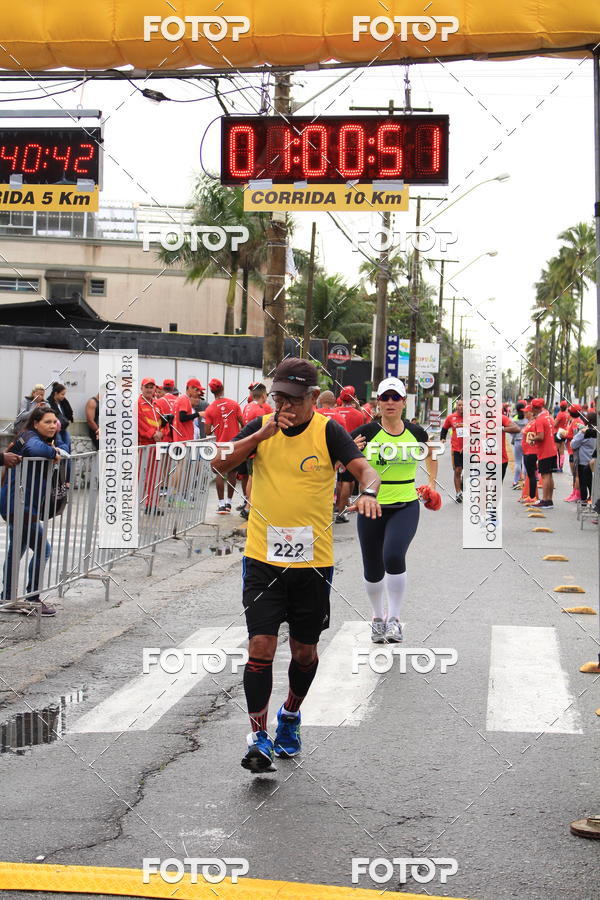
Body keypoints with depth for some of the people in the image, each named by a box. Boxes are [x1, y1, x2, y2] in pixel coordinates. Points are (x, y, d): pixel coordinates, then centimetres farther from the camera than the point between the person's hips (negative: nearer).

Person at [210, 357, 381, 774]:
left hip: (313, 560, 0)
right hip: (263, 557, 1)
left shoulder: (328, 430, -4)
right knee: (260, 645, -10)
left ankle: (291, 715, 39)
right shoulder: (261, 427, 3)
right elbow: (220, 464, -6)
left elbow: (364, 467, -16)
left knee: (305, 650, 12)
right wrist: (263, 434, -16)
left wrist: (368, 491, -38)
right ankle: (259, 736, -1)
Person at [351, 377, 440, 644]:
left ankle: (394, 619, -10)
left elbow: (430, 452, 24)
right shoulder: (366, 433, -6)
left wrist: (432, 481, 18)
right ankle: (378, 617, 35)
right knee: (373, 570, 8)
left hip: (405, 508, 0)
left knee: (394, 556, -24)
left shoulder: (416, 433, 1)